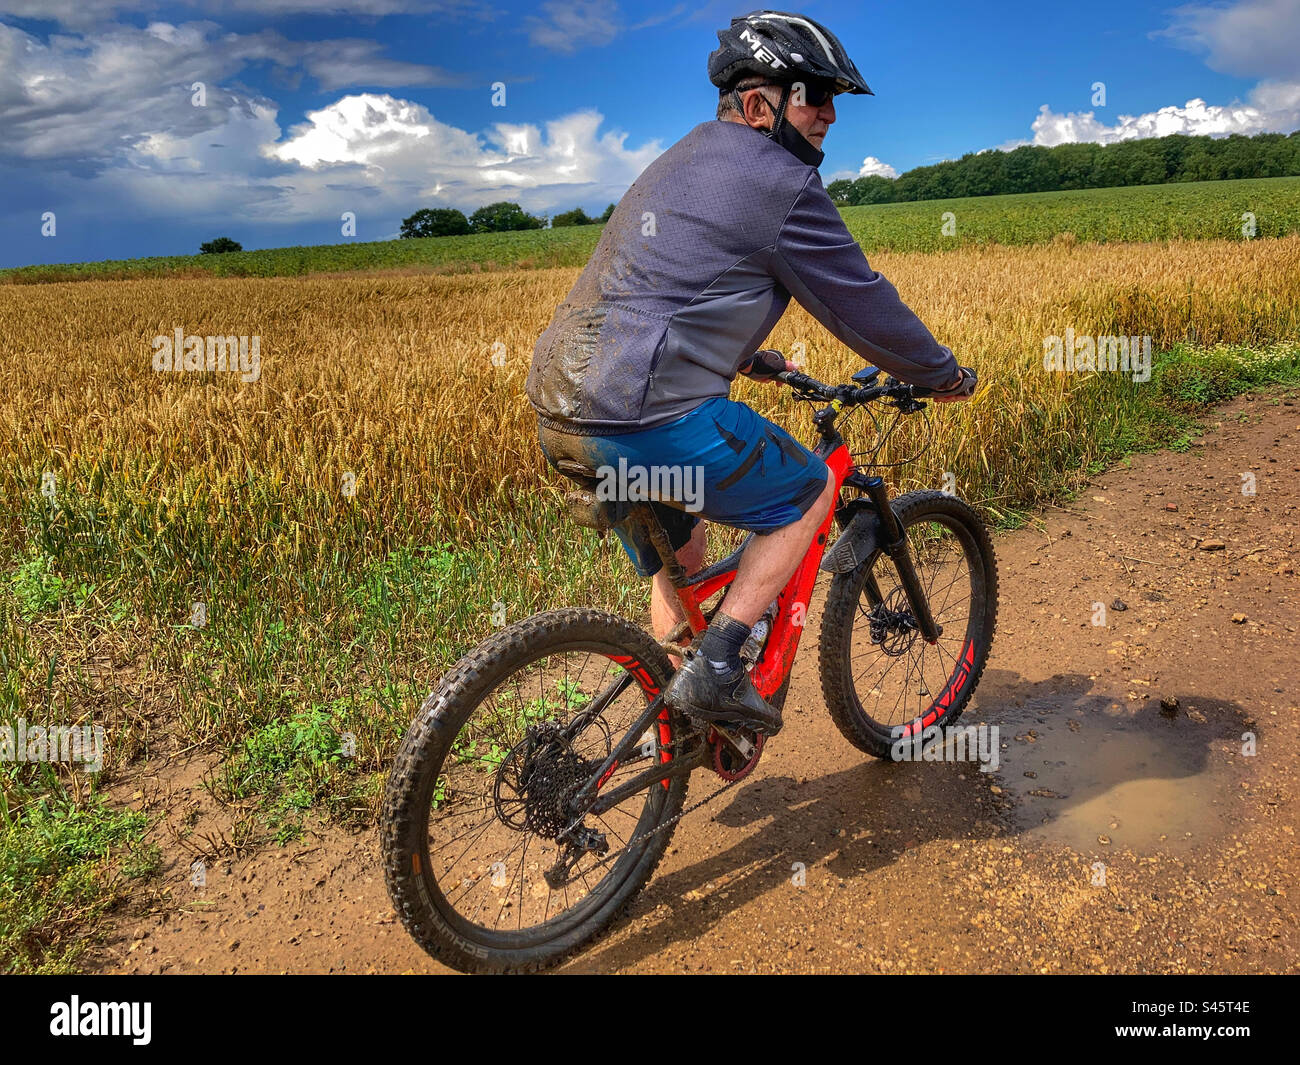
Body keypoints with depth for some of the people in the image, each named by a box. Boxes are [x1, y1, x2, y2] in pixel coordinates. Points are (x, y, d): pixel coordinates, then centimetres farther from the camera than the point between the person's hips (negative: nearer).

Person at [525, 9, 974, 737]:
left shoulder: (680, 161, 24)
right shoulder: (781, 185, -5)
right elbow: (862, 303, 1)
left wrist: (751, 360, 46)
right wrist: (943, 373, 18)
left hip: (560, 411, 9)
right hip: (650, 419, -9)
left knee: (678, 558, 27)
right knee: (809, 492, 11)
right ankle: (716, 669, 3)